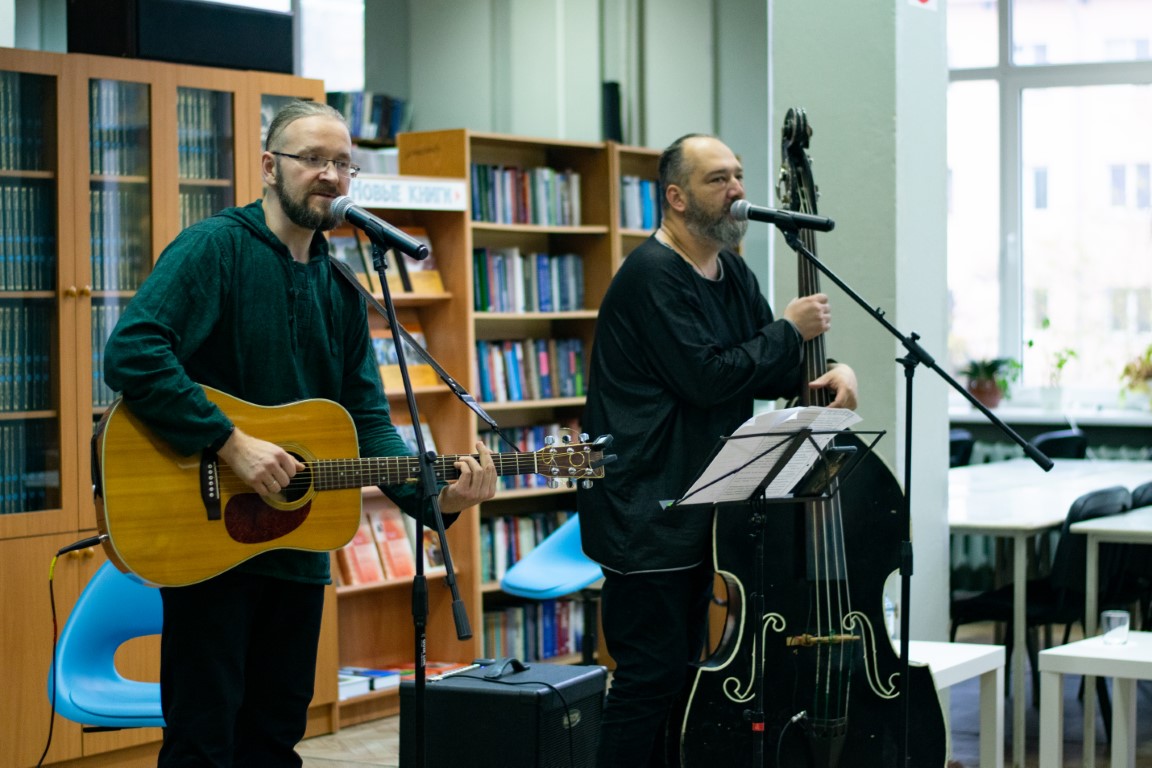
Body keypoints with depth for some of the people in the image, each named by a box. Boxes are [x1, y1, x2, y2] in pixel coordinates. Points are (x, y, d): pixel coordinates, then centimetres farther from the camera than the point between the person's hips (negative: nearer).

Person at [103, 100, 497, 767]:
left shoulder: (341, 290, 12)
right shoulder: (216, 247, -10)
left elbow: (368, 418, 9)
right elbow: (131, 354, -23)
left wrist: (434, 497, -8)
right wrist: (232, 443, -26)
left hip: (299, 549, 7)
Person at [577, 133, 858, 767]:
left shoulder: (731, 274, 14)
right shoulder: (653, 276, -15)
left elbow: (766, 374, 13)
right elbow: (708, 377, -23)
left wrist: (828, 371, -8)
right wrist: (790, 331, -13)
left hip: (697, 507, 10)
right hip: (645, 516, -10)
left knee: (683, 668, 15)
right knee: (650, 677, -9)